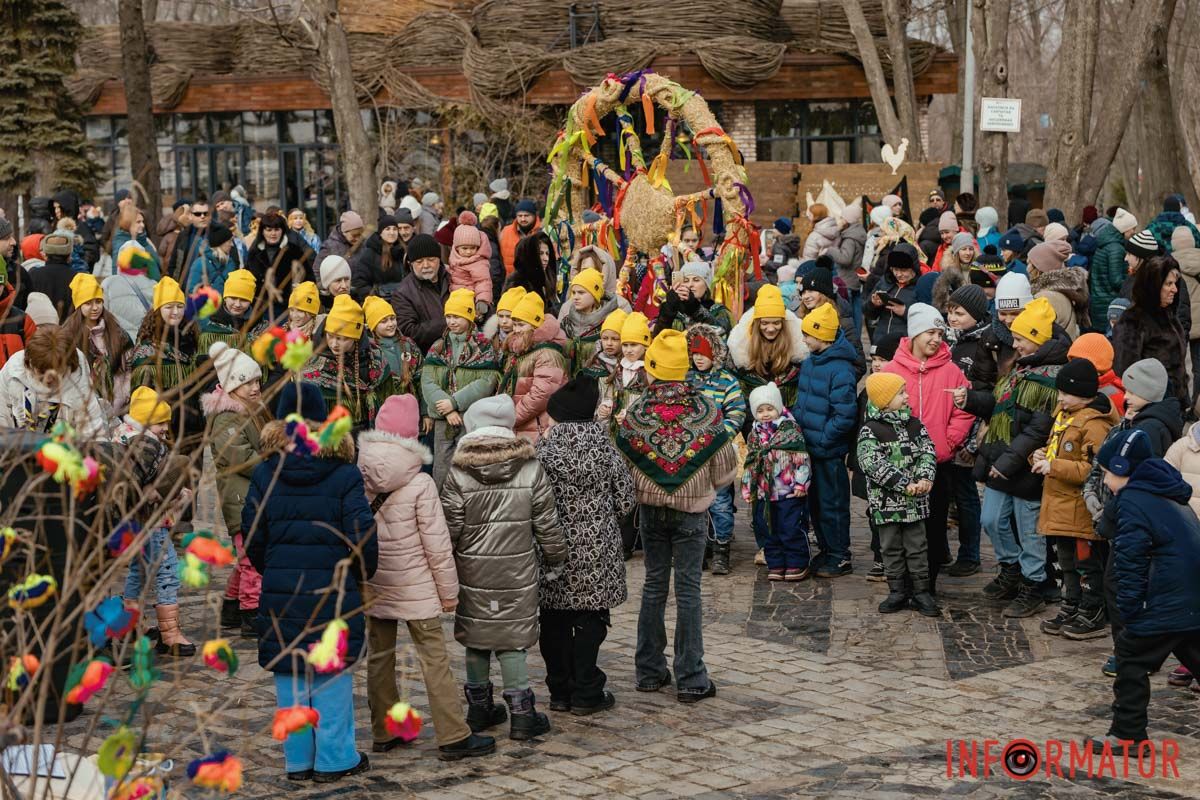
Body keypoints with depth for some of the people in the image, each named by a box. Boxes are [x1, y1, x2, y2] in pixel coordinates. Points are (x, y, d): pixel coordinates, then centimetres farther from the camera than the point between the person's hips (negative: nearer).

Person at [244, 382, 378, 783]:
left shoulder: (264, 474, -1)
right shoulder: (344, 475, -9)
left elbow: (253, 538, 3)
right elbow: (362, 535, -11)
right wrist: (362, 575, 7)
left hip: (281, 594, 3)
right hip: (334, 593, -3)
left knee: (290, 678, 11)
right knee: (333, 676, 7)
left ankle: (297, 759, 17)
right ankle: (334, 758, 11)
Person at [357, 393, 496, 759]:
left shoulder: (357, 481, -3)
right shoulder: (420, 484, -15)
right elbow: (437, 545, -11)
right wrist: (448, 590, -2)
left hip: (373, 587, 5)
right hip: (415, 587, -4)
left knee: (379, 657, 13)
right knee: (434, 659, 0)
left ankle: (384, 732, 21)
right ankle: (453, 736, 1)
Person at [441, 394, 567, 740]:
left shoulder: (459, 474, -9)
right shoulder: (531, 469, -5)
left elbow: (450, 529, -5)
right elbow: (547, 524, 1)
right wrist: (554, 557, 16)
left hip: (473, 572, 0)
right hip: (518, 572, 0)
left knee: (476, 638, 13)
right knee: (512, 640, 6)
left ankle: (479, 708, 25)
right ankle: (522, 714, 5)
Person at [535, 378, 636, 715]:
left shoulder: (543, 448, -8)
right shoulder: (604, 447, -5)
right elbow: (625, 500, 1)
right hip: (596, 547, 0)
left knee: (555, 620, 10)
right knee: (590, 619, 6)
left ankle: (560, 691, 16)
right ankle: (586, 693, 7)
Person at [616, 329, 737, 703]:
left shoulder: (636, 413, -8)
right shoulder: (705, 411, -10)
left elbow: (622, 468, 1)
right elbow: (725, 470, -3)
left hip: (651, 509, 2)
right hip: (692, 511, -2)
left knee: (654, 585, 14)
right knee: (688, 589, 2)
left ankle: (649, 671, 19)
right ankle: (691, 679, 4)